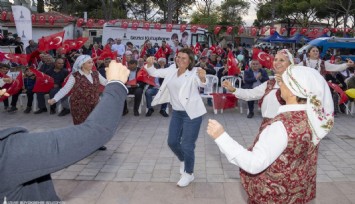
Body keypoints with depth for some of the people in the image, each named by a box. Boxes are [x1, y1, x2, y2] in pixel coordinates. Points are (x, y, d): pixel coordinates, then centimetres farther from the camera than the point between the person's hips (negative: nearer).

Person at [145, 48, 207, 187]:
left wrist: (202, 78, -57)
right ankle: (183, 160, 45)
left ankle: (189, 174, 20)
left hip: (192, 113, -7)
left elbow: (201, 83, -33)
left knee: (187, 145, -3)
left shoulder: (194, 72, -14)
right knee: (172, 142, 15)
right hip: (176, 112, 7)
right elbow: (154, 73, 8)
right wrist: (150, 64, -14)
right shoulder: (172, 69, 5)